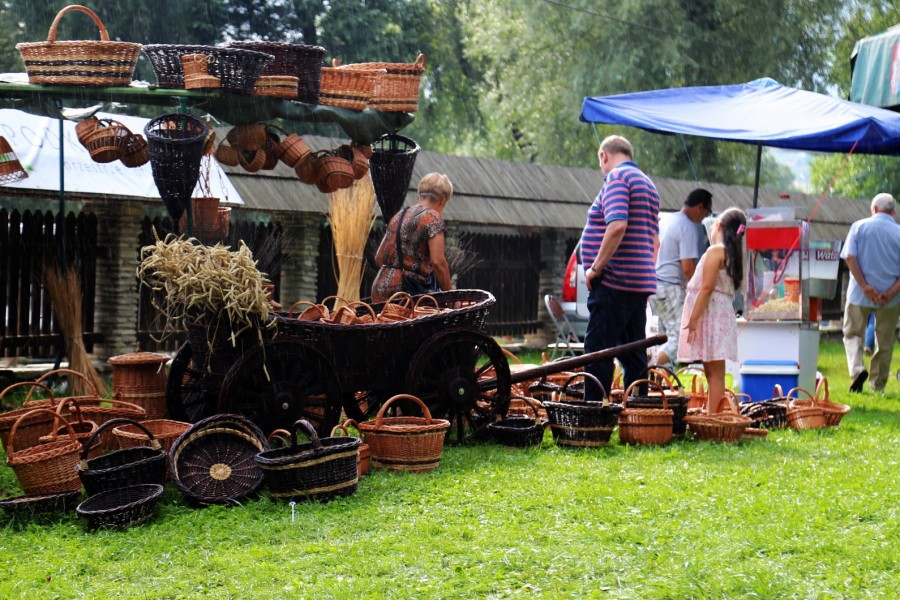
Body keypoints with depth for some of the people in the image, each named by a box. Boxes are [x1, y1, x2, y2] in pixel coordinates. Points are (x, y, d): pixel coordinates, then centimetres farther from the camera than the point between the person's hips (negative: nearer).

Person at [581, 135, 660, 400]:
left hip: (613, 281, -9)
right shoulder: (648, 184, 21)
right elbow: (654, 240, 22)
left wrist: (595, 267, -17)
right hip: (641, 283, 9)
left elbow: (617, 226, -22)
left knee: (597, 351, -8)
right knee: (634, 354, 10)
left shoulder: (617, 177, -7)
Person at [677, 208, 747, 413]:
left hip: (711, 313, -9)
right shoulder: (732, 253, 15)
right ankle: (711, 415, 13)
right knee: (712, 372, 11)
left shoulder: (716, 251, -11)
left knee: (715, 373, -11)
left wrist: (694, 319, -16)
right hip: (721, 314, 9)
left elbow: (707, 287, -17)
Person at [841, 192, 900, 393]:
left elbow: (850, 257, -10)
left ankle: (857, 369, -13)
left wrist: (864, 286, -12)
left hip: (860, 294, -1)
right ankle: (878, 385, 18)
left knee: (853, 333, 12)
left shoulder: (859, 227, -1)